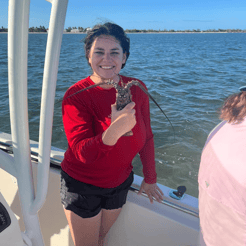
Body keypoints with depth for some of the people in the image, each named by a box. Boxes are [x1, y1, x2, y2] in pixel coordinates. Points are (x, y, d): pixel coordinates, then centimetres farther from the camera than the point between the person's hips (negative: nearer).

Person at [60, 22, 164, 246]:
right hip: (82, 186, -3)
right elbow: (83, 153, -29)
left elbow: (146, 137, -1)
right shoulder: (76, 96, -21)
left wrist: (150, 178, 7)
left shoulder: (136, 89, -10)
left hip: (119, 183, 4)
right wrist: (114, 131, -48)